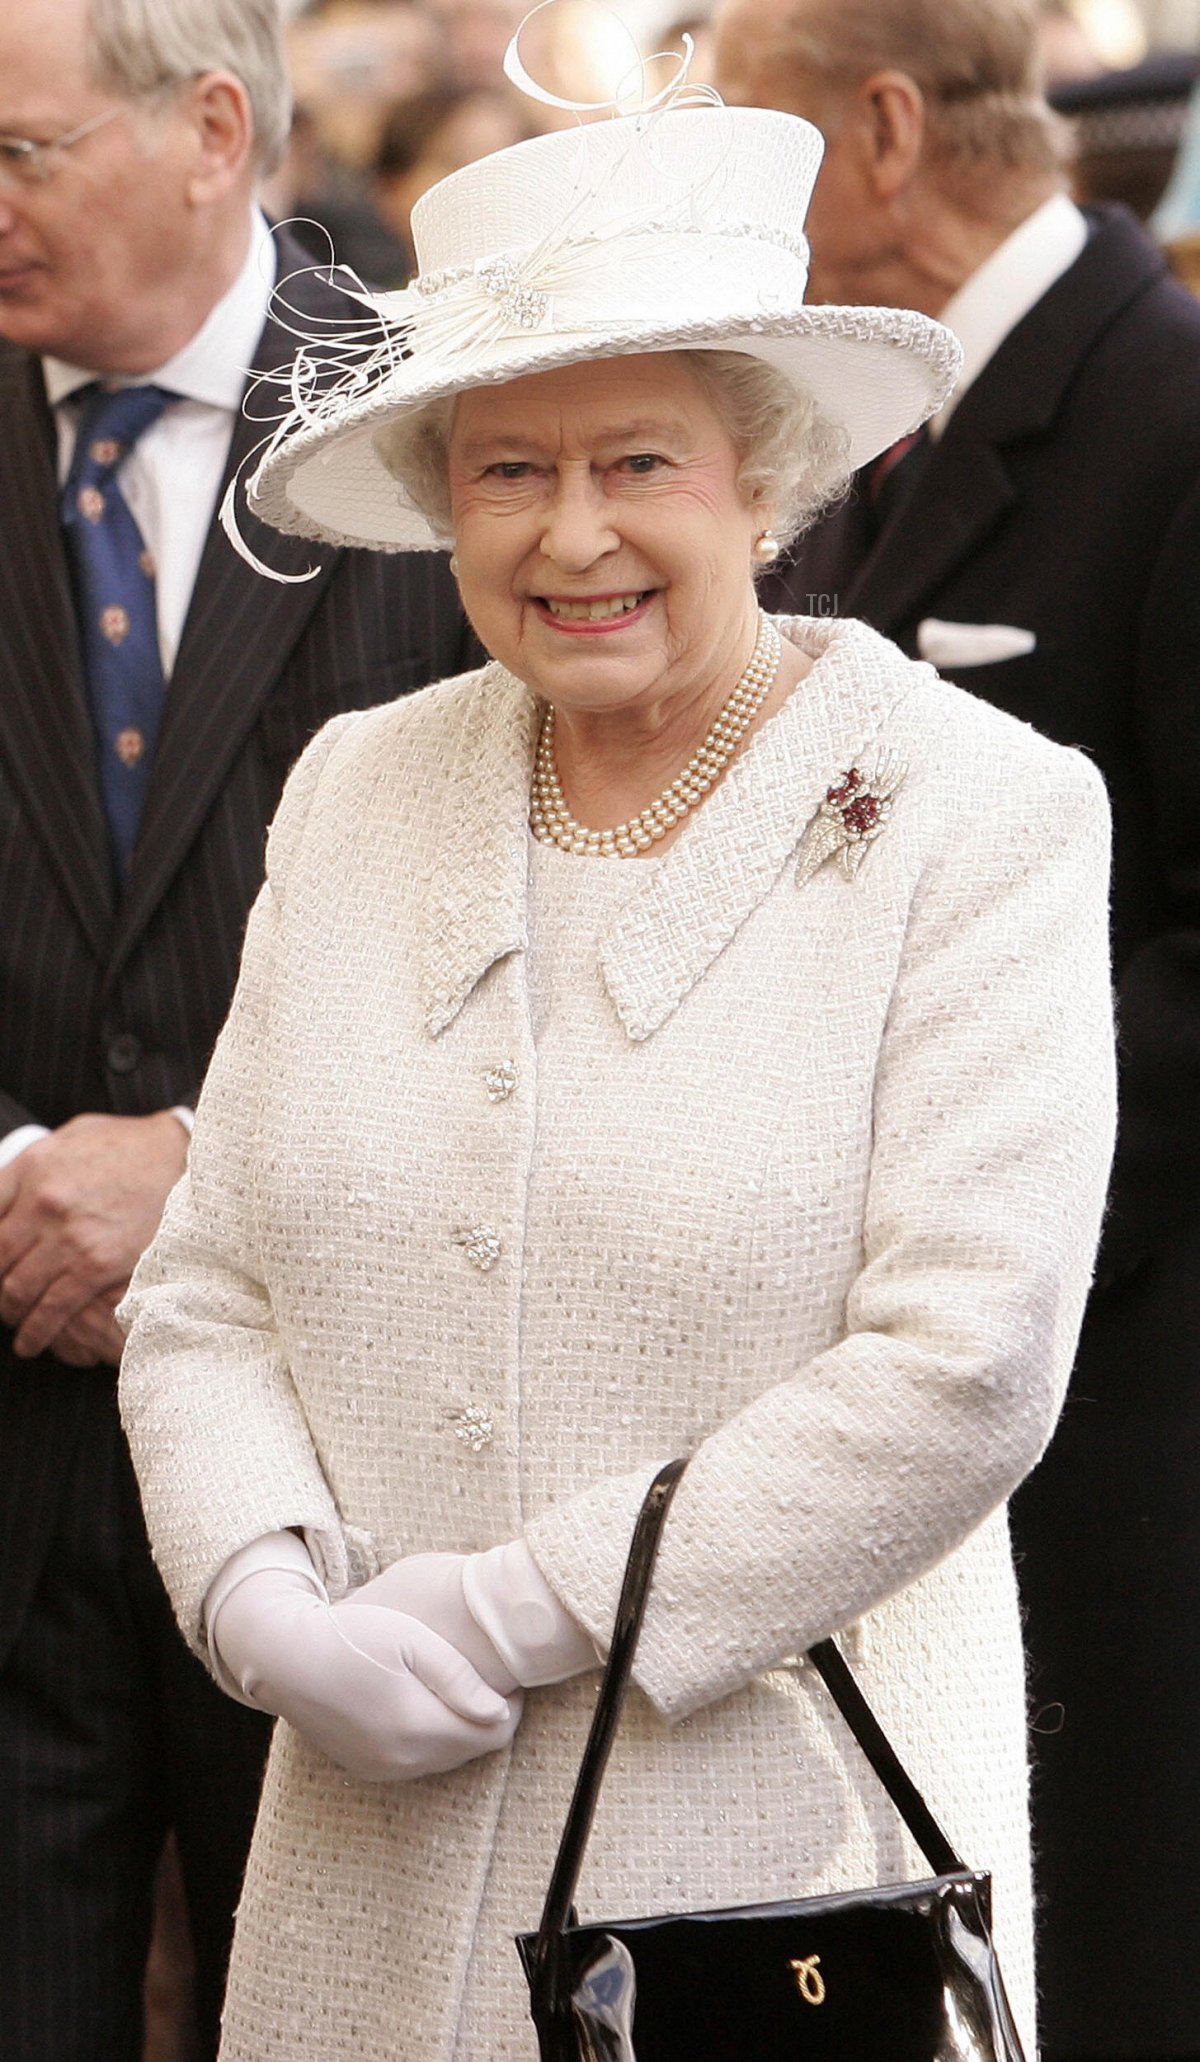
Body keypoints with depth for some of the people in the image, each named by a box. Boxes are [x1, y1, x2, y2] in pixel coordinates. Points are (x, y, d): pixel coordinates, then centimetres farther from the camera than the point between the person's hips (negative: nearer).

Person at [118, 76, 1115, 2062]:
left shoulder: (982, 818, -7)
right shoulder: (357, 797, 8)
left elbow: (962, 1371, -14)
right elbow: (206, 1300, 9)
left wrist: (508, 1621, -14)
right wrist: (275, 1615, -11)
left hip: (787, 1874, -4)